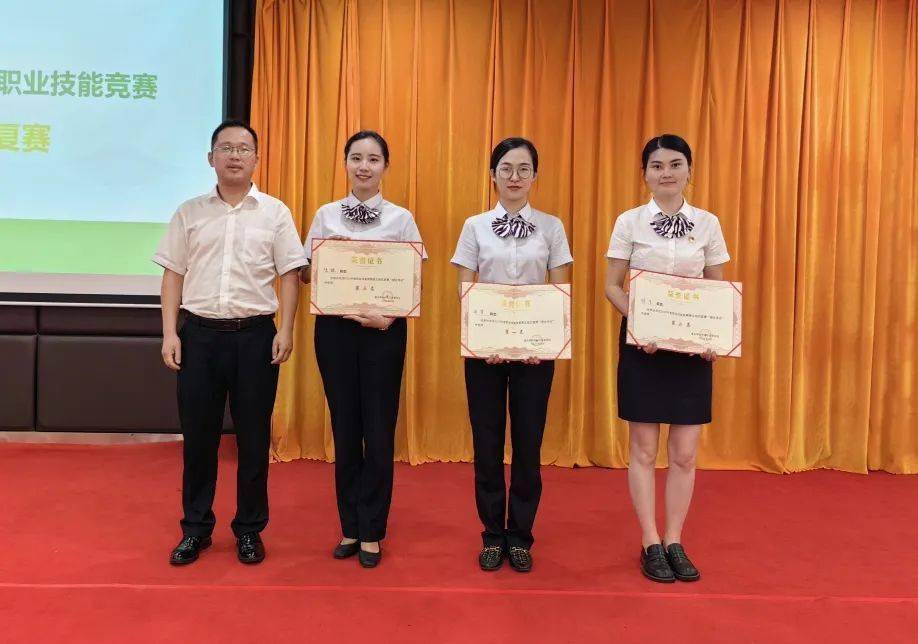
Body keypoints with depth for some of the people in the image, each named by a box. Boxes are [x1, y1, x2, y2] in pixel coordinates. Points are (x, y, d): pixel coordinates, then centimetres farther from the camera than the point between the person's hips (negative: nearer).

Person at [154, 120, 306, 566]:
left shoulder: (275, 212, 4)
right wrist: (169, 333, 0)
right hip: (200, 332, 1)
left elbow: (289, 275, 2)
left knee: (253, 436, 5)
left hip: (254, 333, -1)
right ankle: (195, 527, 22)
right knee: (198, 434, 7)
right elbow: (173, 274, 7)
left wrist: (286, 330, -7)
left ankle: (249, 529, 20)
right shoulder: (190, 212, 8)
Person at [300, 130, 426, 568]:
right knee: (344, 429, 8)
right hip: (334, 328, 2)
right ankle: (350, 526, 22)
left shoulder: (401, 219, 1)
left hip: (383, 330, -1)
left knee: (379, 431, 2)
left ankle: (371, 532, 16)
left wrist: (391, 316, -18)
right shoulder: (325, 215, 6)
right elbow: (306, 274, 7)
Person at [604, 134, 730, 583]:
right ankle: (650, 544, 17)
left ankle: (674, 542, 21)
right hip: (642, 344, -2)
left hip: (692, 346, 2)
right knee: (644, 449, 5)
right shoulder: (629, 222, -1)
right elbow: (612, 286, -1)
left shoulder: (708, 224, 4)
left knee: (685, 453, 6)